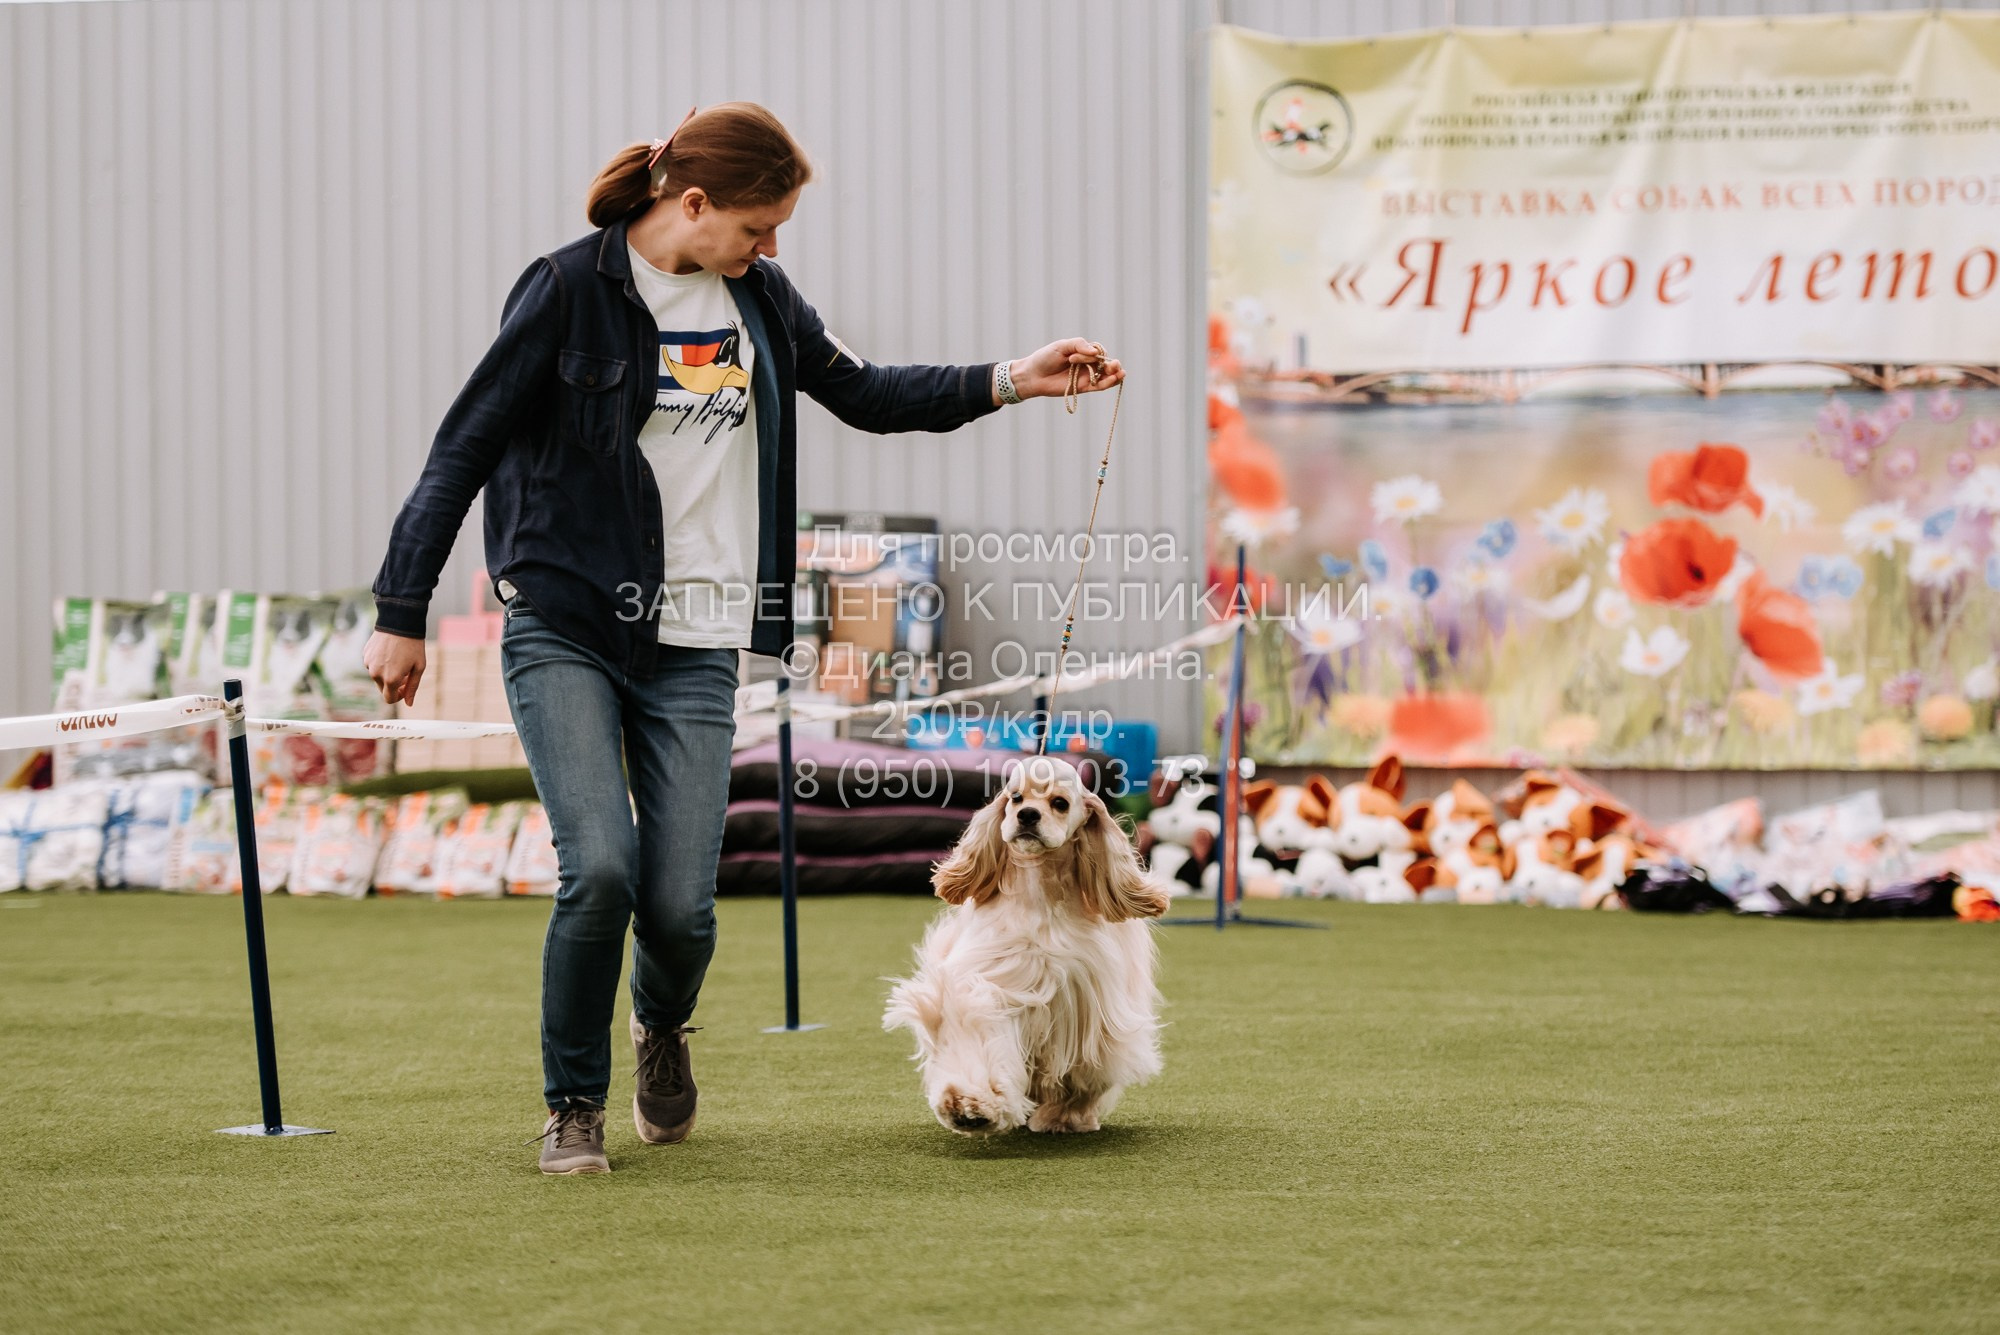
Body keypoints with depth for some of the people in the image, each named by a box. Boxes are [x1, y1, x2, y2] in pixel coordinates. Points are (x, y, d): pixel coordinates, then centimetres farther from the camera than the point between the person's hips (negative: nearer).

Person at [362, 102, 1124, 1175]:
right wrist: (401, 614, -7)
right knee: (599, 867, -19)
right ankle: (574, 1104, 4)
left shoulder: (757, 294, 9)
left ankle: (661, 1025, 32)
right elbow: (465, 448, -5)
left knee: (680, 905, -5)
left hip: (695, 650, 4)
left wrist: (1010, 382, 9)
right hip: (564, 631, -4)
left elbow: (861, 394, 21)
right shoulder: (572, 289, -7)